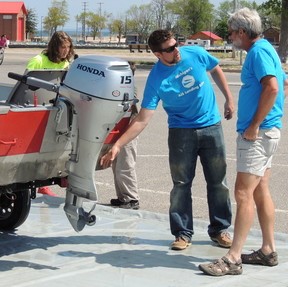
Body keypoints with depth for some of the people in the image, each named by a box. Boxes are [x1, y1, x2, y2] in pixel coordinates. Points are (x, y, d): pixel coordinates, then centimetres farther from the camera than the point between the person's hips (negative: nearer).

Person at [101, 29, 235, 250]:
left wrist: (229, 98, 9)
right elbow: (142, 119, -17)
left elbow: (216, 70, 13)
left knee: (218, 182, 8)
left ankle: (220, 229, 21)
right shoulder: (156, 80, -16)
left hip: (211, 126, 2)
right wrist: (118, 145, -25)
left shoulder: (195, 54, -9)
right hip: (181, 131, -2)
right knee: (181, 184, 2)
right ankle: (183, 233, 15)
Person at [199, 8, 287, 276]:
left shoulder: (259, 52, -15)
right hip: (264, 132, 11)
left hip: (258, 133, -11)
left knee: (243, 193, -11)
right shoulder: (264, 50, 16)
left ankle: (233, 259, -10)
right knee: (260, 191, 15)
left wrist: (255, 125, -24)